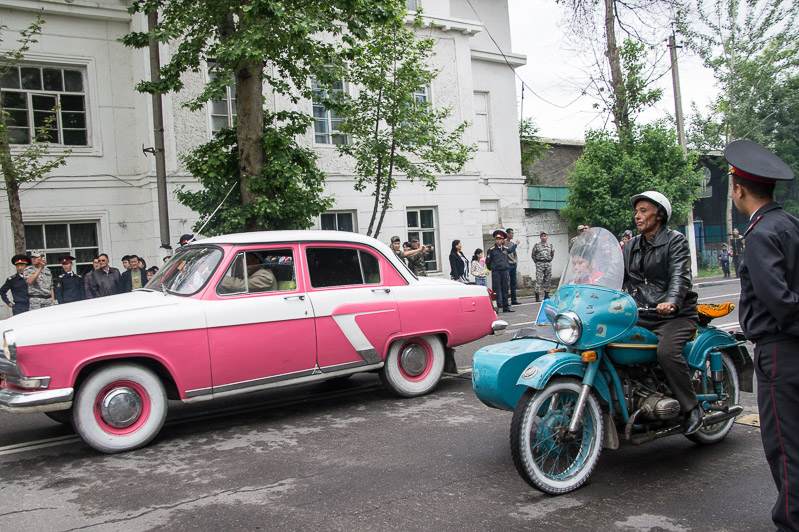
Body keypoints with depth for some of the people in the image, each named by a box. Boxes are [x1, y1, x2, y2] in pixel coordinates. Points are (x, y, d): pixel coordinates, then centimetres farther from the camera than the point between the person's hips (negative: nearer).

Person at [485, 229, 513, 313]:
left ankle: (506, 307, 14)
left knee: (505, 289, 8)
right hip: (496, 272, -5)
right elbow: (487, 261, -1)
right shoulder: (491, 249, -6)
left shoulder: (506, 249, 8)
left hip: (505, 271, 5)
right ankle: (496, 306, 0)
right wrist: (491, 268, 5)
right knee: (496, 290, -4)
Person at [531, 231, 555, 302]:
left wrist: (549, 261, 10)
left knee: (548, 280, 5)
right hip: (540, 264, -3)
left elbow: (552, 255, 20)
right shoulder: (536, 245, 3)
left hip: (548, 264, 4)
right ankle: (537, 296, -9)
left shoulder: (550, 246, 11)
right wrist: (537, 263, 4)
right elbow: (533, 255, 8)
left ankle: (546, 295, 14)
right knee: (539, 280, -9)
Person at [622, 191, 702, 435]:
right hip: (640, 315, 6)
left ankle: (692, 408, -12)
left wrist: (671, 301, -36)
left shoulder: (675, 240, -1)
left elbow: (680, 275, -17)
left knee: (667, 352, -31)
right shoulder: (631, 246, 18)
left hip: (676, 315, -6)